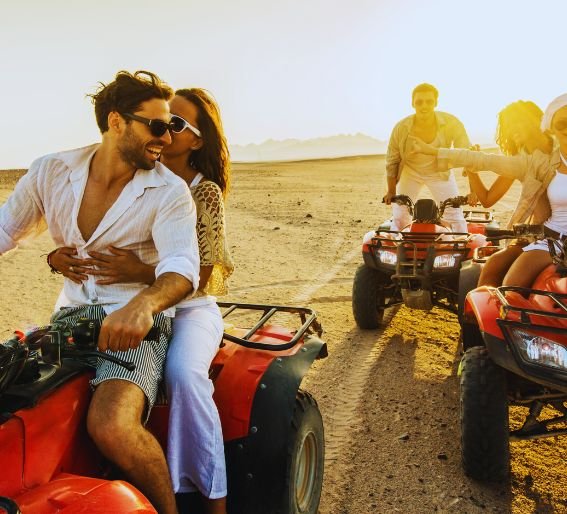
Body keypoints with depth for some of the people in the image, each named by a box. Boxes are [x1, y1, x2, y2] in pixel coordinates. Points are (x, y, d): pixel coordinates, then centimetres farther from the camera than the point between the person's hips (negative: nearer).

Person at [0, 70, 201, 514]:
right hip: (71, 317, 4)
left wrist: (142, 305, -44)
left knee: (111, 427, -30)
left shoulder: (169, 192, -7)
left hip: (137, 323, -4)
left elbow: (182, 265, -22)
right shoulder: (51, 173, 3)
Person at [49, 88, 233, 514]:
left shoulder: (204, 192, -7)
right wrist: (59, 257, -19)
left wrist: (140, 273, -31)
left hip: (189, 310, -4)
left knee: (183, 372, -33)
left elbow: (202, 276, -13)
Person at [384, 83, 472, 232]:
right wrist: (391, 191, -4)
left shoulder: (451, 123, -27)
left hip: (440, 172, 0)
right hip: (409, 172, 0)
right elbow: (392, 161, -9)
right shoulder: (401, 128, -25)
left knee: (455, 217, -6)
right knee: (400, 219, -1)